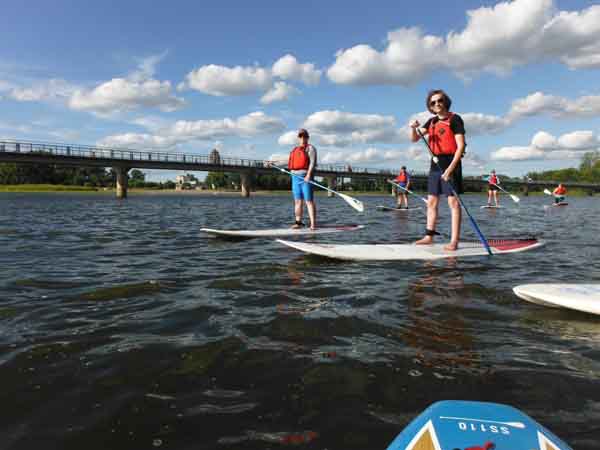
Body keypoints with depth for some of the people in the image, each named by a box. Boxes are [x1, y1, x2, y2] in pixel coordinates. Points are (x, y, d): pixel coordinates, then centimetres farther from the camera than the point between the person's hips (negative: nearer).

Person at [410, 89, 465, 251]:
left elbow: (460, 146, -11)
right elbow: (414, 139, 11)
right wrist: (413, 128, -11)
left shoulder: (455, 119, -5)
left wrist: (451, 168, -20)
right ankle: (429, 236, 16)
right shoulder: (432, 121, 14)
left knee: (453, 201, -8)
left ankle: (454, 241, -8)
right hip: (435, 163, 7)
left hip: (450, 162, -7)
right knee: (431, 201, 8)